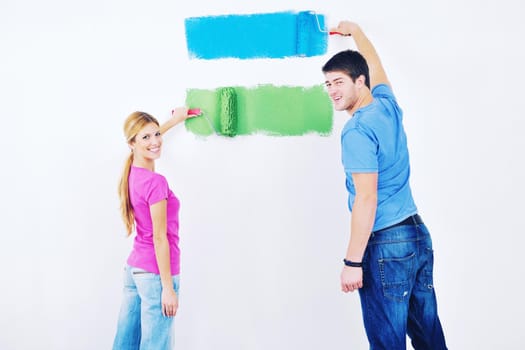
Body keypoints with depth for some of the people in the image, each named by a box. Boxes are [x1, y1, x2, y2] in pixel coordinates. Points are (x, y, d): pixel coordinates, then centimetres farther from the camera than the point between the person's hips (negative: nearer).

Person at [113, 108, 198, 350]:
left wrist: (174, 120, 40)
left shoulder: (132, 173, 5)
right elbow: (159, 238, -19)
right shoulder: (156, 182, -19)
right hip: (155, 274, -9)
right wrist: (168, 288, -16)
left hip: (133, 269, 9)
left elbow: (151, 136, 29)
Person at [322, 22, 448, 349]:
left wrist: (352, 261, -16)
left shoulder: (357, 131, -14)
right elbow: (376, 65, 30)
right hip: (420, 235, 9)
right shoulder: (388, 105, 8)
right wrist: (355, 31, 46)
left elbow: (366, 199, -19)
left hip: (387, 244, -8)